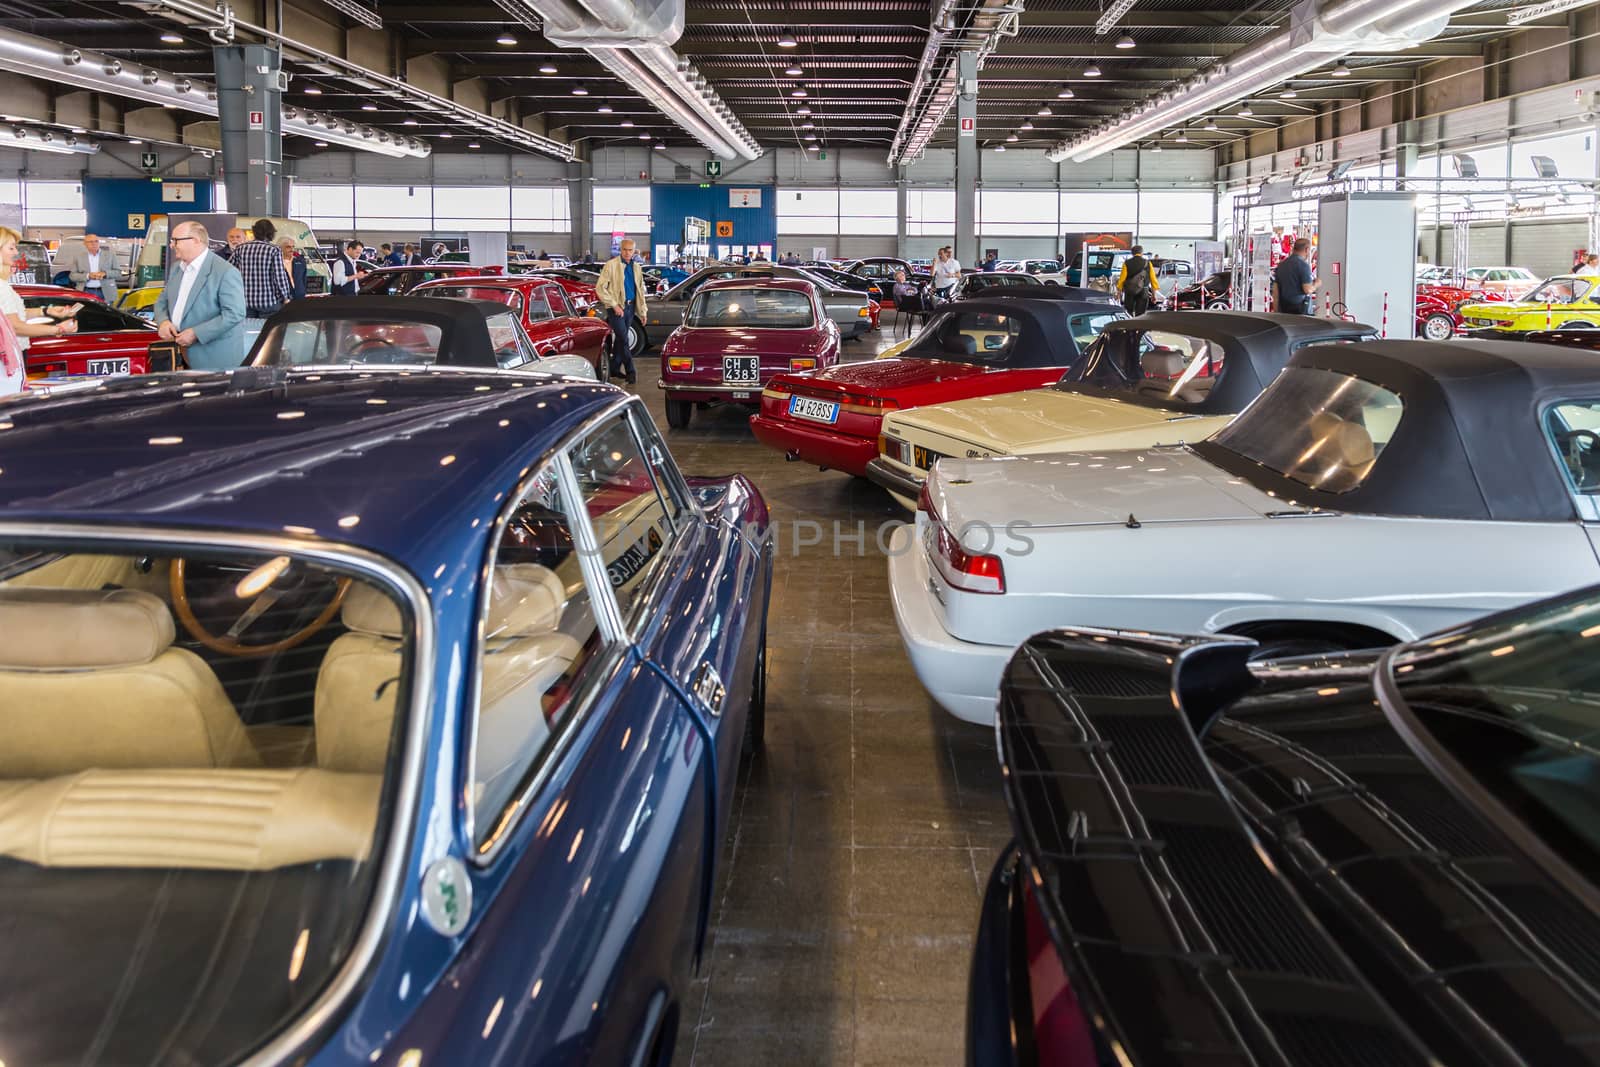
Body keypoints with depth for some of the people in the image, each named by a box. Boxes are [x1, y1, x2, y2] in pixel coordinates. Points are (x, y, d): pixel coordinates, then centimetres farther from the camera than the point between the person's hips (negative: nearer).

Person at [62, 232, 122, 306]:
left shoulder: (109, 252, 6)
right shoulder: (76, 254, 3)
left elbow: (118, 272, 5)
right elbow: (71, 275, 0)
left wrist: (105, 273, -14)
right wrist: (88, 276, -16)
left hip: (105, 293, 1)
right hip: (85, 292, -1)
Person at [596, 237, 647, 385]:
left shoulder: (636, 267, 12)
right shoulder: (611, 265, -7)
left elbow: (640, 290, 20)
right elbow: (600, 288, -11)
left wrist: (642, 311, 16)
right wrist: (614, 305, -14)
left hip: (630, 307, 6)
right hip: (616, 308, -6)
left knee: (619, 339, 13)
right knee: (624, 340, -10)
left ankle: (615, 369, 21)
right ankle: (630, 372, -8)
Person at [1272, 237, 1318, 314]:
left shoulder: (1281, 265, 11)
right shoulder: (1303, 265, -10)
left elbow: (1275, 291, 11)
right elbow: (1307, 290, -16)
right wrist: (1316, 284, 6)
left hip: (1283, 311, 7)